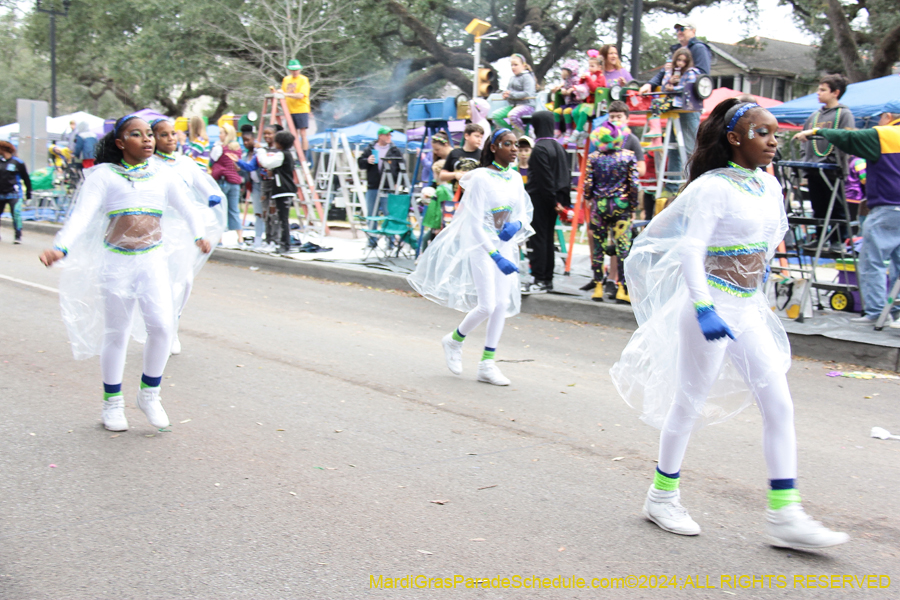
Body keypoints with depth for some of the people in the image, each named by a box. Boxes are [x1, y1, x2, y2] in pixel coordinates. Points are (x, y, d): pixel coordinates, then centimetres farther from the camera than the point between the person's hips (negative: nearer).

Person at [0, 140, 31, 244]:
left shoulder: (18, 163, -4)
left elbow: (26, 178, 4)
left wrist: (28, 192, 5)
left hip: (13, 194, -4)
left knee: (16, 214, -13)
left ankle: (18, 236, -6)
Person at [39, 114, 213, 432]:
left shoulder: (161, 174, 8)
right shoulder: (104, 175, -1)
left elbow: (186, 206, 23)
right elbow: (82, 214, -12)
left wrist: (198, 234, 19)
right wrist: (60, 247, -26)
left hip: (152, 260, 2)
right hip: (115, 262, -2)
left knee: (162, 325, -13)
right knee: (116, 334, 6)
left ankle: (149, 393, 8)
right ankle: (112, 402, 22)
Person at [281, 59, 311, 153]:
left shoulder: (303, 79, -5)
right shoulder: (286, 79, 13)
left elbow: (301, 95, -18)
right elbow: (283, 95, 22)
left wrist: (286, 94, -28)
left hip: (302, 109, -5)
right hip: (290, 110, 5)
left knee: (302, 133, -8)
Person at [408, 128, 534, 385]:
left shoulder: (515, 178, 6)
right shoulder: (481, 178, -14)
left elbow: (525, 213, 12)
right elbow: (475, 223, -17)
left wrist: (517, 225, -13)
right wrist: (495, 255, -24)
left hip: (506, 246, 6)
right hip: (482, 246, -6)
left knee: (502, 304, 0)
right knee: (487, 306, -11)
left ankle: (487, 364, 10)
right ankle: (454, 340, 19)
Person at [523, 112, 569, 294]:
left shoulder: (539, 148, -15)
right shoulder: (559, 147, 10)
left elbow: (544, 178, -17)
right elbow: (566, 174, 11)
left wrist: (553, 199, -12)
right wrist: (562, 198, 10)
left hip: (539, 198, -8)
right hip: (552, 200, 8)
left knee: (537, 238, -4)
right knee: (548, 238, 12)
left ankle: (539, 281, -4)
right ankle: (548, 279, 17)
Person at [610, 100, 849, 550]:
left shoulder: (768, 184, 8)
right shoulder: (713, 187, -14)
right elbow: (691, 250, -21)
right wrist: (704, 308, -30)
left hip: (748, 308, 8)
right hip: (713, 302, -7)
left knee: (779, 405, 1)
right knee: (690, 403, 4)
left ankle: (784, 515, 5)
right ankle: (662, 496, 22)